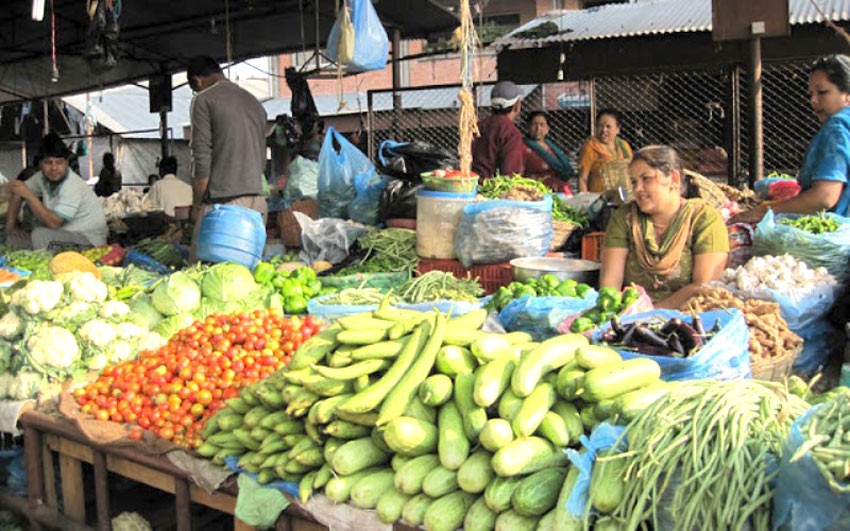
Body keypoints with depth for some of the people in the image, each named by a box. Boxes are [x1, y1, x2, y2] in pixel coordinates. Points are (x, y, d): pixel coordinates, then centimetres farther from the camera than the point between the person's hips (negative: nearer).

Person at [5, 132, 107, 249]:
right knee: (14, 238, 2)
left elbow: (54, 223, -32)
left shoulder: (73, 187, -26)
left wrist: (29, 195, -30)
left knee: (40, 235, -28)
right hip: (65, 232, 8)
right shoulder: (42, 177, -4)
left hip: (89, 238, -8)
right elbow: (18, 194, 11)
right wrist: (10, 225, 3)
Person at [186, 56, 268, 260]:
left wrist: (196, 205, 1)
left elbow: (202, 160, -7)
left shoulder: (203, 100, -1)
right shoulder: (255, 103, 20)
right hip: (258, 201, 7)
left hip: (222, 203, -7)